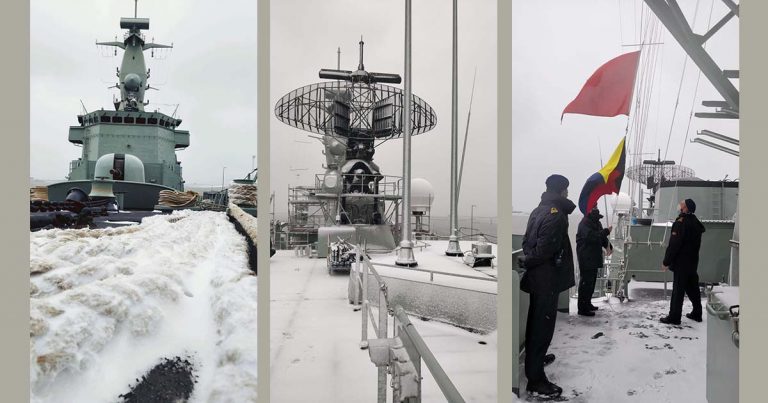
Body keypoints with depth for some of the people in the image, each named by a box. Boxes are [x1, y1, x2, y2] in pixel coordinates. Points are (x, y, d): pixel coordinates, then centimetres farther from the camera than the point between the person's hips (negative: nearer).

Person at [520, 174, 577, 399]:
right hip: (547, 277, -9)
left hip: (537, 275, 9)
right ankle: (535, 380, 1)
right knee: (543, 324, -5)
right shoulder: (556, 214, -19)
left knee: (536, 319, 23)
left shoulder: (538, 210, 10)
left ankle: (534, 357, 41)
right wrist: (529, 262, -7)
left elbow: (527, 241, 10)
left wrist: (529, 260, 2)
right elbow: (545, 249, -23)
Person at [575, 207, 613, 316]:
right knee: (586, 282, -8)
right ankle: (582, 308, -3)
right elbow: (591, 236, -28)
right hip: (586, 258, -10)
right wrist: (606, 231, -22)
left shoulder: (596, 222, 15)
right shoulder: (584, 223, -16)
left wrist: (608, 246, 1)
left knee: (592, 281, 16)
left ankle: (587, 303, 28)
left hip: (594, 257, 10)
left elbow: (601, 236, 19)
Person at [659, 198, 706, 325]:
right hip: (693, 262, 9)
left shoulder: (681, 222, -17)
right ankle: (696, 313, 26)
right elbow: (697, 244, 18)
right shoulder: (696, 223, 10)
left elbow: (674, 244, -21)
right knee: (693, 288, 17)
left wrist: (666, 262, -15)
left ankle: (674, 317, -1)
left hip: (681, 263, -8)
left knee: (678, 290, -5)